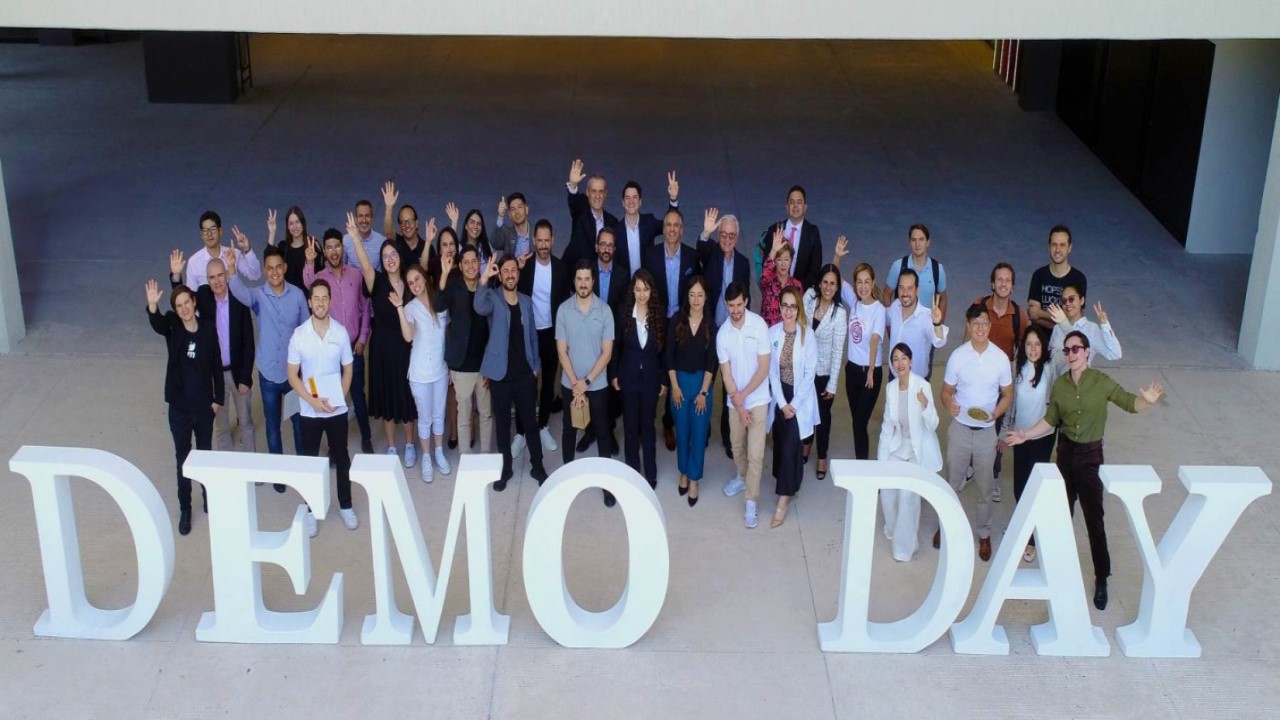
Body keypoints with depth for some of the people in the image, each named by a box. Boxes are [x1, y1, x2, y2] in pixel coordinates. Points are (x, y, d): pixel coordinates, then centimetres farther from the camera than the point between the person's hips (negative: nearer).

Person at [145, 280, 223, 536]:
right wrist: (152, 306, -54)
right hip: (179, 406, -1)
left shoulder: (208, 328, -7)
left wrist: (218, 398, -1)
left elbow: (216, 365, 0)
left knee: (205, 454, 18)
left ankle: (208, 496, 40)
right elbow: (157, 324, -33)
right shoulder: (172, 327, -9)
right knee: (183, 458, 10)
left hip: (204, 404, 1)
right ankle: (185, 510, 22)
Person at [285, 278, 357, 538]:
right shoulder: (299, 334, -8)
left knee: (342, 458, 11)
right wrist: (313, 401, -15)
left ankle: (346, 506, 26)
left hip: (338, 409, 1)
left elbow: (347, 369, 3)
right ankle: (311, 510, 21)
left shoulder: (341, 332, -5)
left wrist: (339, 398, -9)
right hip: (310, 410, -1)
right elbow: (292, 376, -5)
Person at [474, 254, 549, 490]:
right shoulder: (493, 298, -7)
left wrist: (536, 366, 11)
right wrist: (484, 278, -44)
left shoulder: (526, 302, 5)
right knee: (503, 424, 9)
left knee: (530, 422, 10)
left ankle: (537, 467, 22)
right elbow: (480, 307, -32)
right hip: (500, 375, -2)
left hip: (525, 374, 2)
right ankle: (505, 469, 22)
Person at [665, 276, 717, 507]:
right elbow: (669, 355, -3)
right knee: (682, 430, 11)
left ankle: (694, 479, 15)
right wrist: (675, 386, -7)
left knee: (699, 432, 3)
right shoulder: (677, 321, -6)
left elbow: (711, 361, -7)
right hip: (679, 380, 1)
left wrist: (703, 392, -10)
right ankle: (684, 472, 28)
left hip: (701, 381, -1)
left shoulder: (710, 325, -8)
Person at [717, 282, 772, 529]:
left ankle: (751, 502, 6)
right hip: (734, 401, 3)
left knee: (755, 453, -3)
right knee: (736, 445, 21)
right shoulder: (723, 333, -6)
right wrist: (737, 403, -10)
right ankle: (742, 476, 47)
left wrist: (743, 395, -14)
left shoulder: (759, 325, -16)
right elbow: (726, 373, -4)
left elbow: (764, 368, -14)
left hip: (758, 400, -3)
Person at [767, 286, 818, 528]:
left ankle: (783, 500, -4)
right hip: (780, 397, 3)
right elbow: (772, 371, -2)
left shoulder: (807, 335, -12)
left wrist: (794, 404, -12)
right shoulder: (772, 333, -4)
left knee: (790, 445, -8)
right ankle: (790, 485, 28)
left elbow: (810, 374, -10)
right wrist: (782, 403, -8)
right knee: (780, 444, 7)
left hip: (800, 398, -3)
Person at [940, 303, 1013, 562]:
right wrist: (949, 404, -24)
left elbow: (1007, 395, 3)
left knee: (985, 486, 10)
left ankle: (984, 534, 26)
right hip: (960, 428, 0)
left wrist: (995, 413, -17)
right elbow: (947, 391, -1)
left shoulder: (1001, 358, -7)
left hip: (986, 431, 0)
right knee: (953, 482, 12)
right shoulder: (957, 356, -8)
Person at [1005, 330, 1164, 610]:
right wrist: (1025, 435, -2)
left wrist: (1147, 400, -36)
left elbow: (1129, 402, -15)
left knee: (1094, 517, -3)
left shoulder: (1101, 382, -11)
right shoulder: (1059, 384, -1)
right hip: (1066, 452, 4)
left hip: (1091, 455, -4)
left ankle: (1101, 579, 7)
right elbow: (1050, 421, 7)